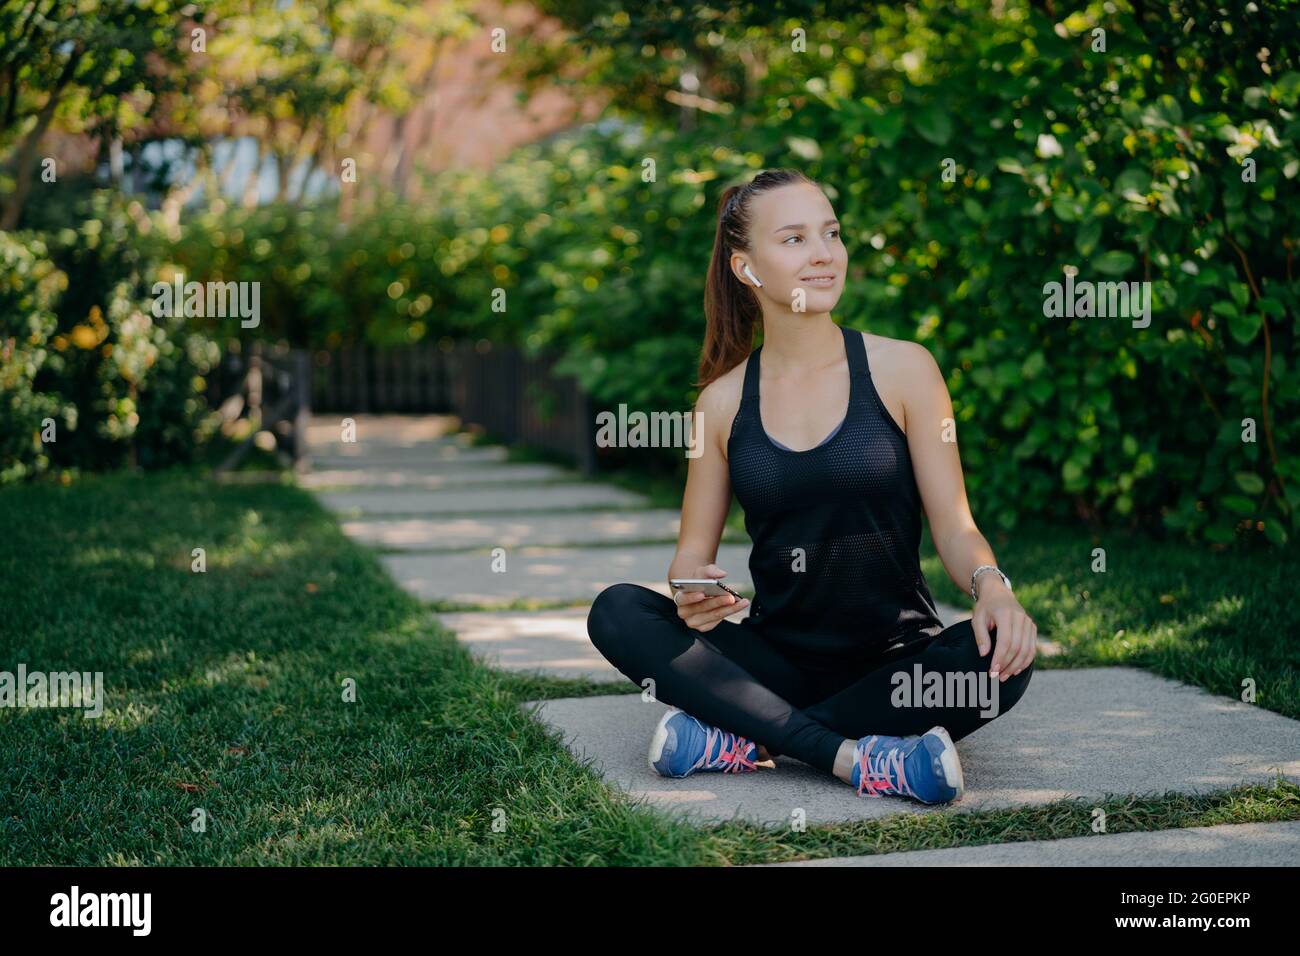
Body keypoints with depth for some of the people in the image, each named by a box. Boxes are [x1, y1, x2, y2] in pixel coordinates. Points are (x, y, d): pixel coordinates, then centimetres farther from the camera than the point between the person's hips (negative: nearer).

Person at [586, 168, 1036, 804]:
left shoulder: (902, 369, -2)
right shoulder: (724, 400, 4)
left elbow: (953, 524, -3)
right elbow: (693, 548, 8)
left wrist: (991, 586, -25)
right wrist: (693, 589, -17)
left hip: (895, 654, -1)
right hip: (775, 655, 2)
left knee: (1000, 657, -32)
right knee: (618, 614, -21)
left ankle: (742, 738, -23)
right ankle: (853, 757, -28)